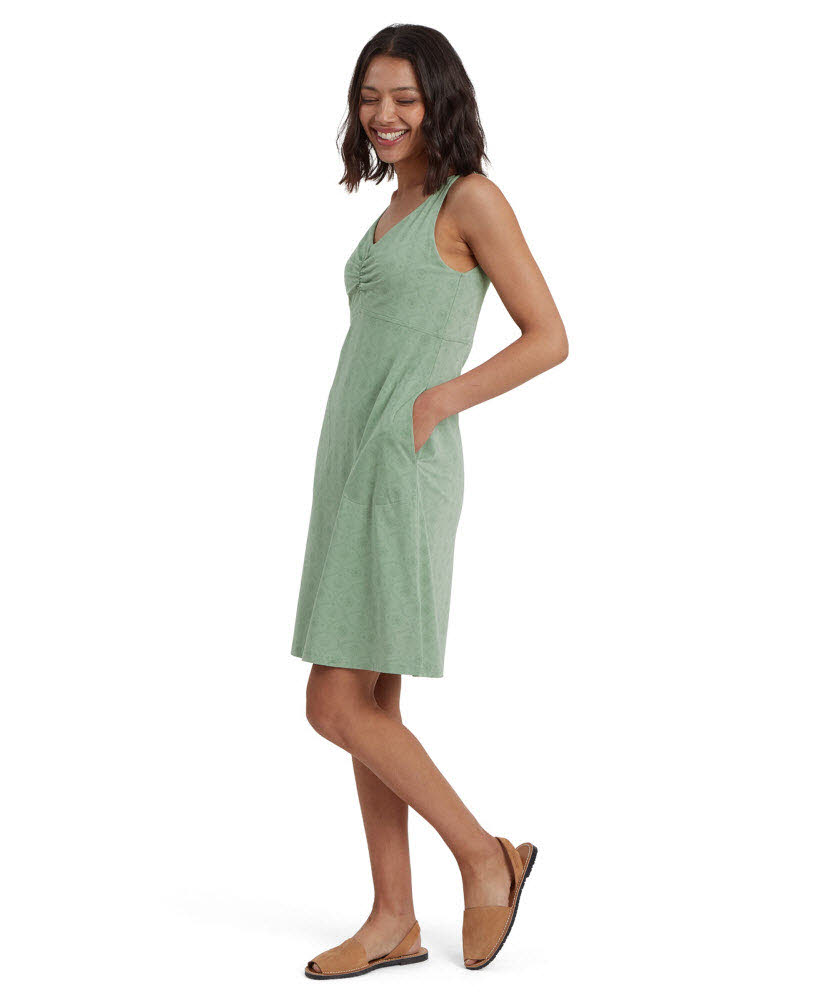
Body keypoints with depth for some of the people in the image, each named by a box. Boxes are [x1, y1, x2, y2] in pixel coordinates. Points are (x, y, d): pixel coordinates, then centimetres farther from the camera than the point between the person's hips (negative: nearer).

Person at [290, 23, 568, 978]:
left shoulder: (471, 198, -6)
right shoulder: (397, 211, 19)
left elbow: (549, 339, -10)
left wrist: (433, 404, -15)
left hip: (401, 474, -9)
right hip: (354, 468, 9)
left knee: (337, 705, -9)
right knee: (370, 705, 8)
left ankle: (485, 856, 7)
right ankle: (393, 920, 16)